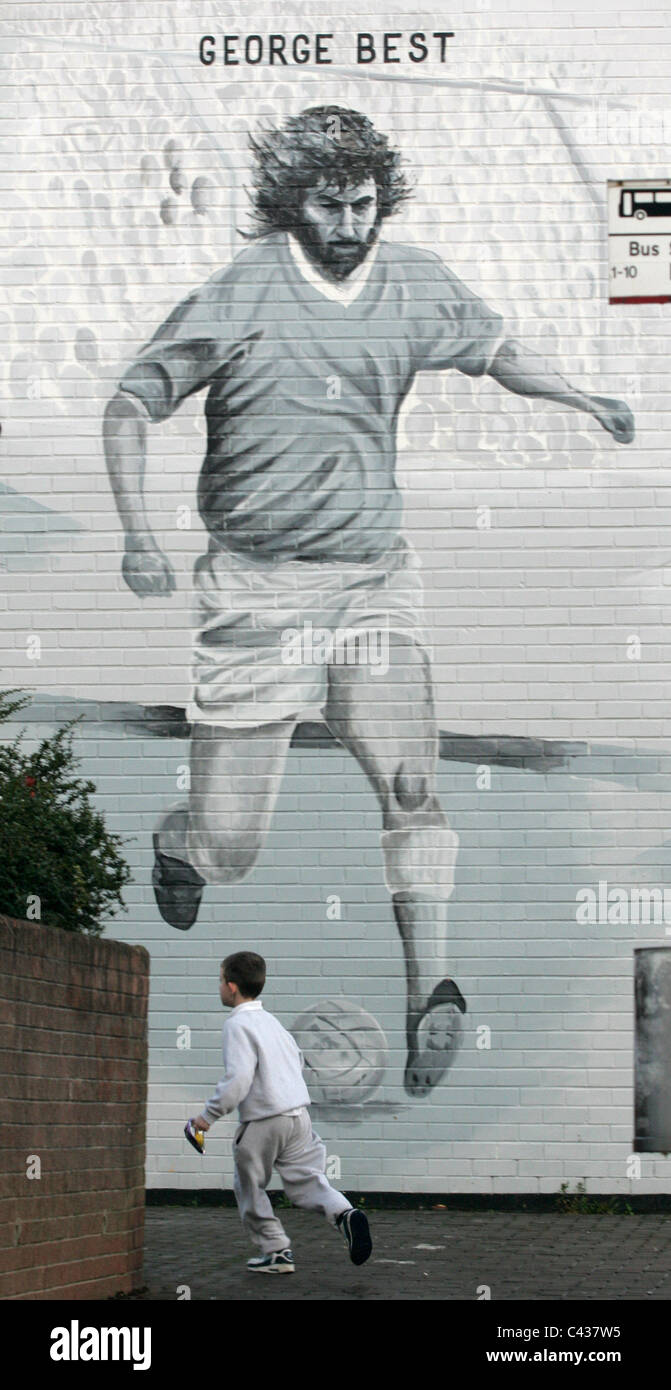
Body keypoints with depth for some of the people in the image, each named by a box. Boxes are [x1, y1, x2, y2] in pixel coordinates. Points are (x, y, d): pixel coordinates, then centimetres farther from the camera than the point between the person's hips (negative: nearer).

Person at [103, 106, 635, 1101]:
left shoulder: (419, 287, 4)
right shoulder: (237, 298, -8)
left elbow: (493, 351, 24)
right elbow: (130, 409, -3)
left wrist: (585, 401, 9)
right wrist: (138, 533, -17)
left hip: (375, 574, 2)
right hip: (255, 582, -2)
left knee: (408, 778, -21)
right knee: (228, 849, 2)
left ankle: (432, 987, -20)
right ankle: (177, 842, 38)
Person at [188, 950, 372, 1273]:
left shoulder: (237, 1025, -11)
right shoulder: (269, 1020, 16)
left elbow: (238, 1079, -20)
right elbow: (297, 1058, 23)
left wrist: (209, 1114, -12)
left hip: (263, 1121, -7)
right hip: (299, 1112, 7)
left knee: (249, 1186, 10)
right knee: (305, 1179, 9)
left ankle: (277, 1251, 11)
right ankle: (344, 1213, -17)